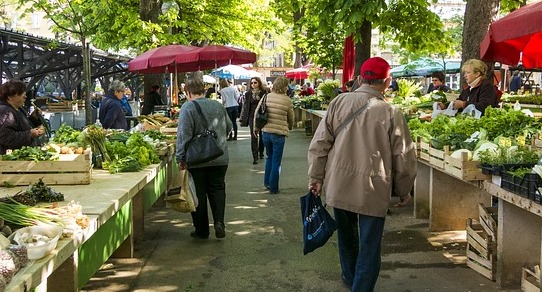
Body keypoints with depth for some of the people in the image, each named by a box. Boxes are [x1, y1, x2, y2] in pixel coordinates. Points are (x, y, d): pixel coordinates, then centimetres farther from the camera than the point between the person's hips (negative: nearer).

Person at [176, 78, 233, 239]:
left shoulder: (187, 107, -10)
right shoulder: (218, 105, 6)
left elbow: (183, 135, -16)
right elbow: (229, 128, 16)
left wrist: (181, 158, -11)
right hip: (220, 158, 4)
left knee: (199, 193, 6)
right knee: (217, 189, 14)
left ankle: (201, 230, 13)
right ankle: (219, 221, -4)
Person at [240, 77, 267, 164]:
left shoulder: (264, 92, -3)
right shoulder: (248, 94, 3)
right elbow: (245, 106, 5)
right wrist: (243, 118, 2)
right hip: (252, 117, 0)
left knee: (262, 136, 12)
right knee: (254, 137, -5)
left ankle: (261, 152, 34)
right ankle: (255, 157, -4)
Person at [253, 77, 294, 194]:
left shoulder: (266, 97, 0)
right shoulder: (287, 100, -8)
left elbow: (257, 113, 4)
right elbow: (291, 118, 4)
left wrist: (256, 127, 19)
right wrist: (290, 127, 26)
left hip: (266, 132, 4)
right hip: (279, 134, -4)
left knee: (269, 157, 24)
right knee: (276, 161, 6)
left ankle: (267, 182, 28)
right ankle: (273, 188, 11)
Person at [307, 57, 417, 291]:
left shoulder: (339, 102, -4)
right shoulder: (391, 113, -10)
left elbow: (319, 144, -2)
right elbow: (404, 158, -4)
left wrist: (316, 177, 8)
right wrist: (404, 191, 9)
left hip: (339, 186, 4)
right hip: (374, 191, -4)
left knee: (347, 236, 25)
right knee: (369, 247, 6)